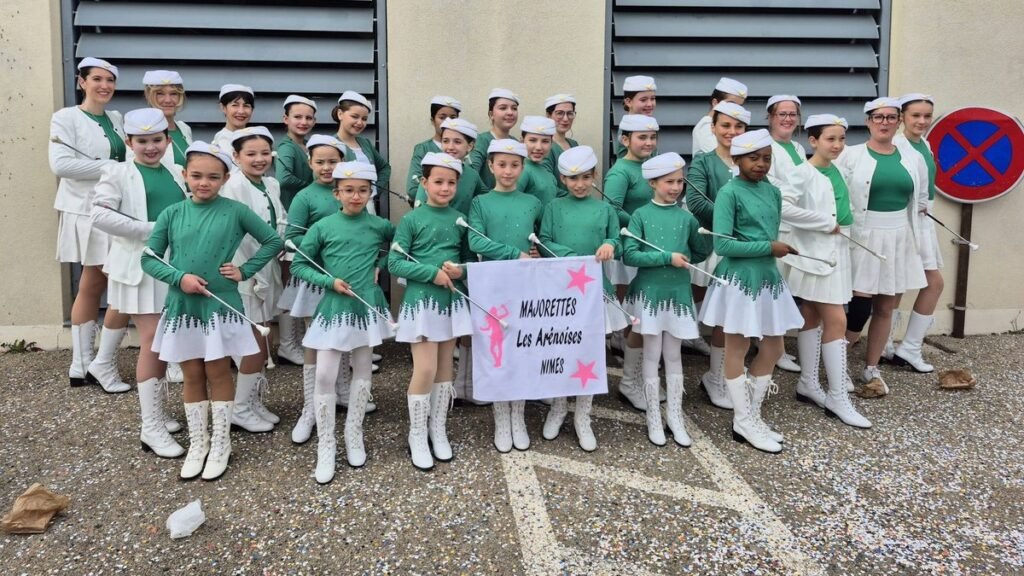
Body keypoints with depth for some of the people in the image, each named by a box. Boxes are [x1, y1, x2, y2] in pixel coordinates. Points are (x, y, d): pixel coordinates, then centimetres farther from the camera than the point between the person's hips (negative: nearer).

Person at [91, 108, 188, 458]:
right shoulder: (118, 173, -4)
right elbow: (99, 216, -17)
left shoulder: (175, 176, 12)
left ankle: (154, 411, 27)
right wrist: (153, 229, -19)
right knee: (152, 343, -8)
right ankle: (151, 428, -1)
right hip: (140, 266, -5)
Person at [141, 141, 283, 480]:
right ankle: (197, 443, 25)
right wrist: (179, 277, -14)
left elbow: (274, 242, 1)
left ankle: (220, 444, 20)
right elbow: (149, 259, 3)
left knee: (218, 373, 7)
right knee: (192, 376, 12)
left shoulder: (235, 211, -5)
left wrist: (245, 271, -5)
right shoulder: (172, 214, 1)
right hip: (182, 306, 2)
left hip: (221, 305, -2)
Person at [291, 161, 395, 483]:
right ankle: (326, 445, 8)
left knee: (362, 372, 11)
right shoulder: (323, 227, -5)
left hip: (368, 306, 2)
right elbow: (298, 264, 0)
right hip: (334, 308, -2)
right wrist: (330, 281, -14)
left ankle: (354, 436, 27)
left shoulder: (379, 226, 0)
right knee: (324, 376, -5)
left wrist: (380, 265, 2)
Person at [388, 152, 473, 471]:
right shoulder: (411, 220, -6)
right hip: (421, 300, -4)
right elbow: (394, 263, -9)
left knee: (445, 367, 12)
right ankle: (417, 435, 11)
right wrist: (432, 273, -19)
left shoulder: (460, 219, 6)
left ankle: (438, 429, 26)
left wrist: (460, 270, -10)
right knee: (425, 369, -6)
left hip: (452, 300, 4)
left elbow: (470, 257, 12)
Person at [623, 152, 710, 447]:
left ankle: (675, 415, 21)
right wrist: (667, 257, -19)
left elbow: (703, 251, 14)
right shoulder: (641, 215, -5)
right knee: (652, 354, 6)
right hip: (649, 292, -2)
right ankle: (653, 417, 17)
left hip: (678, 292, 3)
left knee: (673, 355, 11)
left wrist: (684, 260, -7)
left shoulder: (686, 217, 3)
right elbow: (629, 255, -13)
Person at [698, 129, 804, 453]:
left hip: (768, 277, 8)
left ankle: (752, 415, 28)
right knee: (737, 351, 6)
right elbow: (722, 244, -20)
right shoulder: (729, 192, -13)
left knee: (773, 349, 13)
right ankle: (743, 422, 18)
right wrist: (769, 247, -16)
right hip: (739, 280, -7)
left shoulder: (772, 192, 8)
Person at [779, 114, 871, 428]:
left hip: (835, 252, 8)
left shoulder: (835, 171, 11)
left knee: (812, 318, 13)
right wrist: (826, 223, -20)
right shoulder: (802, 172, -13)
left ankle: (808, 384, 23)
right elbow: (784, 207, -26)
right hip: (813, 254, -8)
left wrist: (839, 227, 4)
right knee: (836, 321, -8)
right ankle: (837, 397, -1)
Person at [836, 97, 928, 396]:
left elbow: (920, 201, 16)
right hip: (863, 240, -4)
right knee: (859, 308, -9)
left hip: (899, 242, 4)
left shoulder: (913, 159, 7)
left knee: (885, 308, 10)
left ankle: (871, 369, 23)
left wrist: (898, 222, 11)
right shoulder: (851, 155, -4)